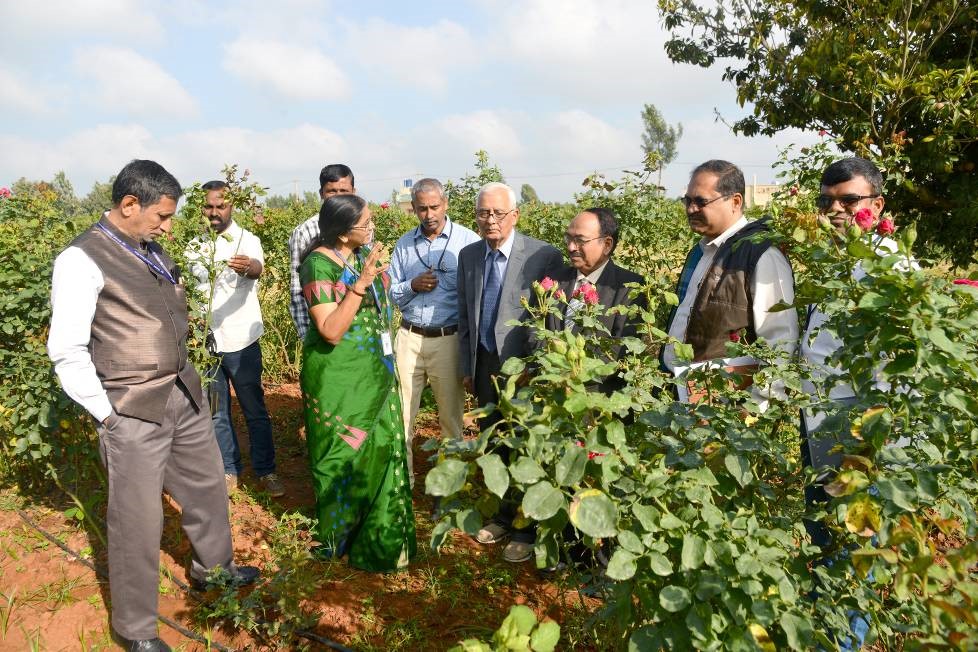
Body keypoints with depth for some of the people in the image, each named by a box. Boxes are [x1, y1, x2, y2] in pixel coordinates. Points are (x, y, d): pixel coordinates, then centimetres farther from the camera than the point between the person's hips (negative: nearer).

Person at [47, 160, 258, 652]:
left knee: (207, 486, 21)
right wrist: (106, 414, -11)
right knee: (138, 520, 6)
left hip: (184, 394, 7)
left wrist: (187, 374, 11)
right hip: (134, 412, -7)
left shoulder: (151, 251, 9)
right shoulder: (82, 260, -13)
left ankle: (213, 567, 46)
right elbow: (67, 352, -14)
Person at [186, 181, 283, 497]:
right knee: (216, 412, 13)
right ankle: (229, 471, 27)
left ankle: (266, 471, 19)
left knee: (255, 410, 5)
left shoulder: (246, 240, -9)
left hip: (240, 341, -4)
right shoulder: (194, 245, 5)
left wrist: (247, 267, -53)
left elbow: (257, 268, -30)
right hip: (204, 342, 4)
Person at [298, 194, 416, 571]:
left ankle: (381, 532, 32)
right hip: (340, 378, -7)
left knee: (381, 449, 13)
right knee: (345, 454, 8)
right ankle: (340, 536, 30)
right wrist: (361, 283, -31)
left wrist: (386, 361, 17)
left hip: (374, 371, 7)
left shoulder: (364, 254, 3)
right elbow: (330, 331, -26)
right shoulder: (319, 265, -19)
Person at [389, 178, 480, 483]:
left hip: (448, 340, -3)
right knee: (401, 411, 9)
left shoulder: (468, 241, -6)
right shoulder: (404, 244, 7)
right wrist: (412, 286, -10)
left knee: (451, 414, 9)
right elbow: (390, 292, 10)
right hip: (409, 338, 3)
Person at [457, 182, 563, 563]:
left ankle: (529, 529, 26)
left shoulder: (544, 256, -14)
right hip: (484, 366, 5)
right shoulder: (468, 255, 5)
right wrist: (467, 367, 10)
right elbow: (465, 316, 11)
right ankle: (504, 515, 38)